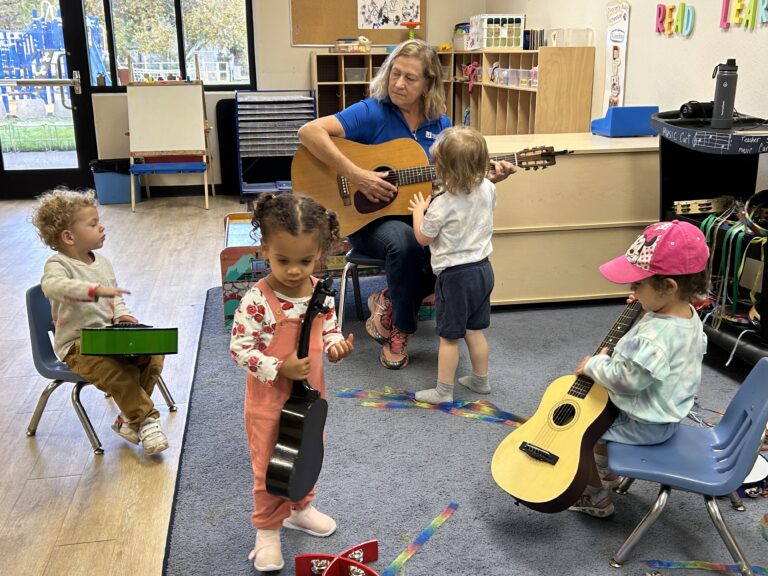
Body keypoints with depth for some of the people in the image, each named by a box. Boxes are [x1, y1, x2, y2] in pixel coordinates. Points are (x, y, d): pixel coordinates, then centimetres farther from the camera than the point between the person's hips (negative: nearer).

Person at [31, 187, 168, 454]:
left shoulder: (102, 263, 12)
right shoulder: (58, 265, -11)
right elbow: (53, 285, -36)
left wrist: (121, 313, -1)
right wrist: (96, 290, -48)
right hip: (78, 345, -7)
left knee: (153, 354, -12)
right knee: (117, 371, -32)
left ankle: (129, 418, 0)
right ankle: (146, 420, -14)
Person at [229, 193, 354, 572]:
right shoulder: (257, 300, -24)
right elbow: (239, 348, -20)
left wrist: (335, 345, -14)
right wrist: (280, 368, -27)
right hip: (270, 399, -5)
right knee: (269, 465, 10)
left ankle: (300, 508, 49)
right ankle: (267, 531, 30)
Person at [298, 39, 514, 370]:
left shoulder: (440, 124, 6)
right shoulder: (372, 113, -10)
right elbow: (309, 132, -22)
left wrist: (485, 178, -8)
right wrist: (355, 175, -28)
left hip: (420, 218, 5)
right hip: (368, 219, -5)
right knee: (404, 240, -38)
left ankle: (389, 302, 1)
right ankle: (400, 330, -10)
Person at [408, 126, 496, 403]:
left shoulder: (442, 205, -24)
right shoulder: (488, 189, -6)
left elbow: (422, 238, -7)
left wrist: (418, 211, 8)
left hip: (455, 276, -7)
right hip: (483, 269, 7)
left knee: (449, 336, 6)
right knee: (475, 331, 21)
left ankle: (443, 390, 16)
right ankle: (480, 379, 35)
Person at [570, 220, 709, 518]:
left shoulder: (655, 336, -38)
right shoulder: (688, 314, -7)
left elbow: (626, 379, -34)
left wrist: (594, 365, -16)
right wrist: (647, 306, 2)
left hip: (646, 425, -10)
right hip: (665, 411, 10)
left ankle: (597, 499, 23)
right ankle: (607, 472, 46)